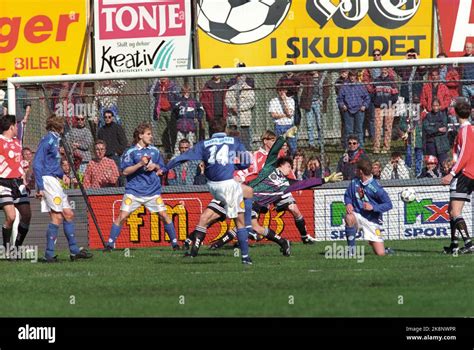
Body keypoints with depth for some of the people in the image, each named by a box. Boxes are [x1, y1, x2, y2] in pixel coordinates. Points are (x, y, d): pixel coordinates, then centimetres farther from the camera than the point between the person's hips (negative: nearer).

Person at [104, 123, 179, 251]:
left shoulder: (155, 151, 10)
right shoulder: (131, 152, -3)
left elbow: (161, 169, 18)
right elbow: (125, 171, -9)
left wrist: (155, 167, -4)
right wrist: (140, 164, -19)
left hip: (153, 191, 3)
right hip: (134, 191, -3)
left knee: (164, 215, -2)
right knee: (122, 216, -10)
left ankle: (174, 242, 10)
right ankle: (110, 244, -2)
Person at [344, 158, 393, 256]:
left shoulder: (376, 187, -16)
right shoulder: (354, 182, -1)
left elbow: (388, 205, -12)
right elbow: (347, 195, 13)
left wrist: (373, 207, -25)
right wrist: (348, 204, -9)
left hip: (372, 220, -3)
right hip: (358, 215, 3)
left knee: (380, 253, -7)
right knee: (349, 217, -37)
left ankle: (372, 242, 32)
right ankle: (351, 250, -22)